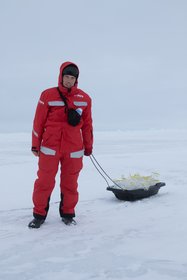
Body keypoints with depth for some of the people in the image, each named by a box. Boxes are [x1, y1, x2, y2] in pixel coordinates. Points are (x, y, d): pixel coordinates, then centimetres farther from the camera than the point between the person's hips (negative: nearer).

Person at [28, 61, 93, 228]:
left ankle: (68, 213, 23)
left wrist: (88, 146, 13)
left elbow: (87, 124, 11)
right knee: (45, 181, 2)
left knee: (70, 183, 8)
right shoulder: (48, 95, -1)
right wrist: (35, 145, 4)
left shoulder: (84, 98, 5)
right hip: (50, 147, -1)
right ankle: (39, 214, 15)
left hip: (74, 149, 2)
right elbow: (39, 121, 2)